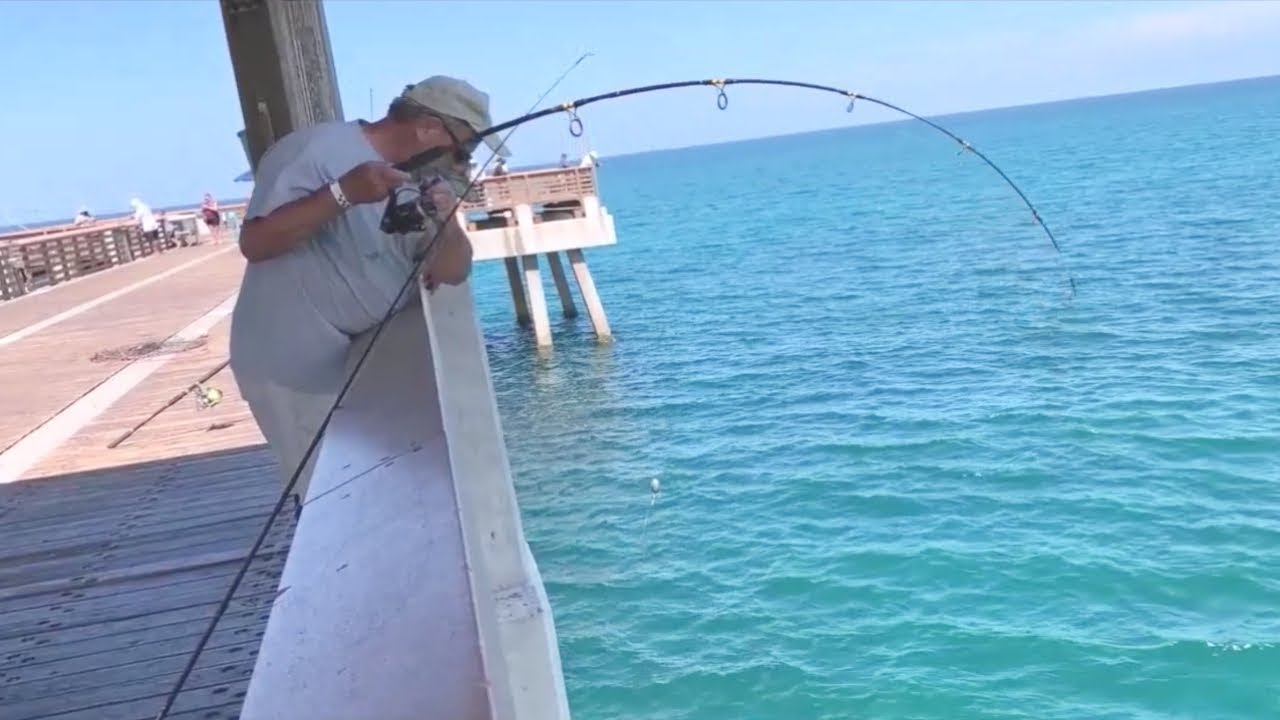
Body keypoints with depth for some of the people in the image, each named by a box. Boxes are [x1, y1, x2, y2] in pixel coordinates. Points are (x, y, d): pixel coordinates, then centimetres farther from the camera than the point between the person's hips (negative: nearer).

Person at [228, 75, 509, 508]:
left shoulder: (419, 178, 8)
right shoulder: (318, 150, -16)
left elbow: (453, 273, 3)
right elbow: (254, 242, -23)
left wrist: (447, 223, -17)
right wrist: (343, 193, -32)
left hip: (368, 363, 8)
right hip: (299, 371, -8)